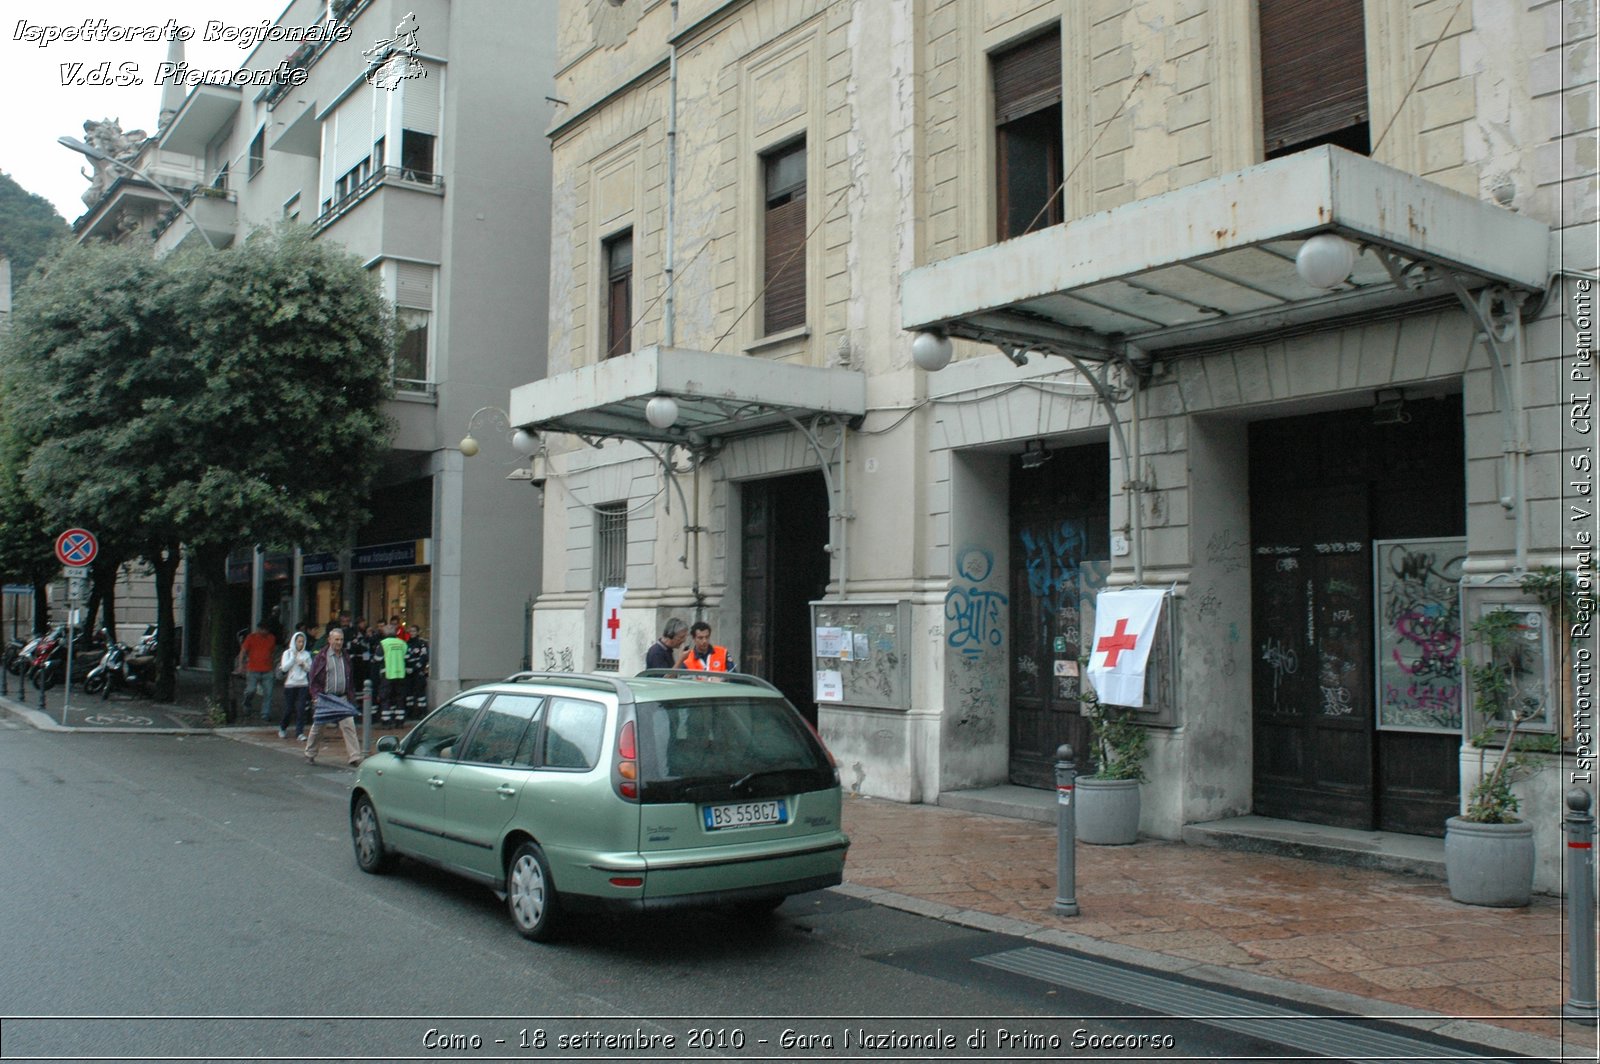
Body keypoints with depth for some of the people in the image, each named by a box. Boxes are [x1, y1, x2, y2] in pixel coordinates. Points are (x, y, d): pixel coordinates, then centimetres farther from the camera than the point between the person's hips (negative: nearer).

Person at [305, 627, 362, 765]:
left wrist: (350, 696, 13)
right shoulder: (321, 657, -3)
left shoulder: (345, 657, 11)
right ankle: (309, 755, 26)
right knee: (317, 727, 8)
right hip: (324, 698, -3)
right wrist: (315, 695, -11)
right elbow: (313, 678, -2)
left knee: (349, 726, -8)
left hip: (342, 699, 3)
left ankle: (354, 757, -10)